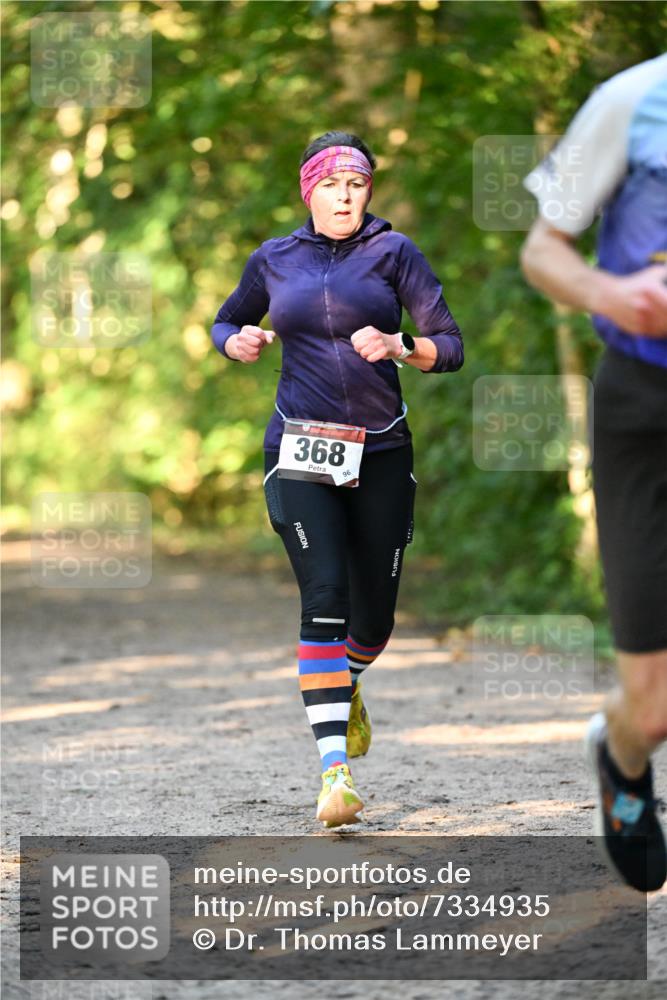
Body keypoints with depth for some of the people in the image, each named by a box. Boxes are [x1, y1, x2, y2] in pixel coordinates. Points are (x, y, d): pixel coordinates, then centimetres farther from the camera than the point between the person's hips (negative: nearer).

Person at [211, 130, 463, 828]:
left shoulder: (393, 252, 3)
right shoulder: (274, 260, 9)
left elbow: (451, 348, -1)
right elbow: (224, 324, 25)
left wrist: (398, 347, -21)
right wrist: (239, 343, 2)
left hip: (381, 454, 1)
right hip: (299, 452, -1)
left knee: (374, 615, 6)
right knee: (324, 598, -18)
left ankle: (346, 687, 44)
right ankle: (334, 771, -23)